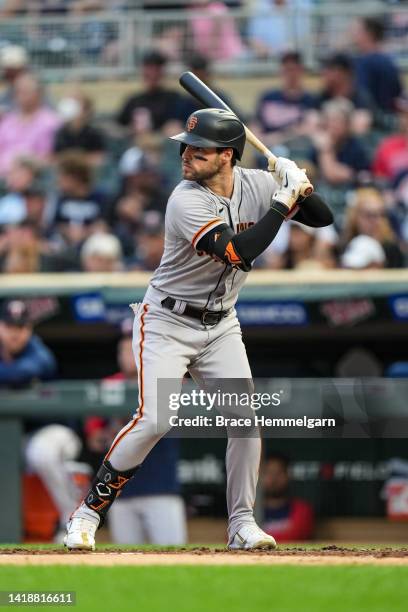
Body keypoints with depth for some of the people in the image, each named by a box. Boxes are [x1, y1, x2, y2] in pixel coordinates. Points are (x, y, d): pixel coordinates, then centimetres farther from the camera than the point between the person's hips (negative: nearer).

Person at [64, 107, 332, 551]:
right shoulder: (187, 201, -23)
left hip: (220, 327, 5)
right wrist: (283, 201, -29)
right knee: (154, 420, -18)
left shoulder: (255, 185, -5)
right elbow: (239, 251, -35)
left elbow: (323, 218, 2)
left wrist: (297, 186, -18)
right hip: (167, 322, -5)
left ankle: (242, 523, 9)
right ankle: (88, 513, -7)